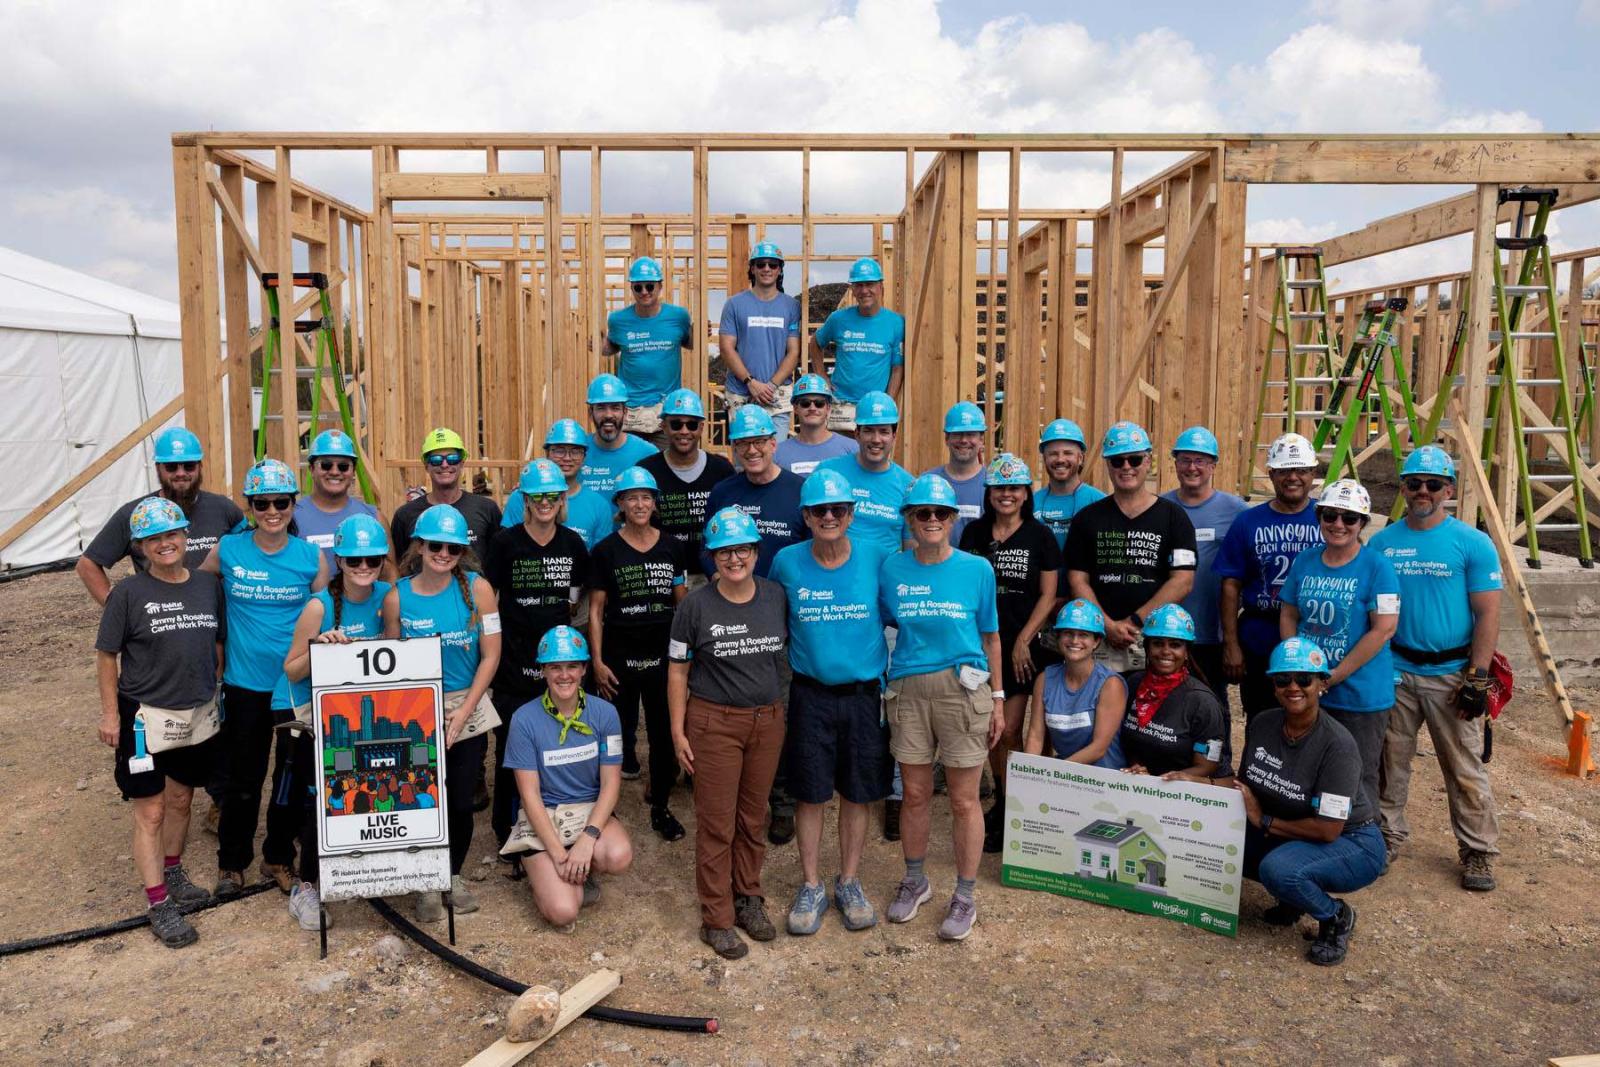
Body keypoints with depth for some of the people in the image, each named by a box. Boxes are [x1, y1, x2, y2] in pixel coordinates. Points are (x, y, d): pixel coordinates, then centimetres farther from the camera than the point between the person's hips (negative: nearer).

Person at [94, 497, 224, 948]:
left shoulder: (208, 585, 0)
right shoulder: (129, 592, -10)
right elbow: (106, 655, -5)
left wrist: (216, 691, 10)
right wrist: (110, 713, -7)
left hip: (198, 712, 4)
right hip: (145, 714, -4)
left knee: (180, 799, 20)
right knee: (150, 812, 2)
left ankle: (172, 873, 39)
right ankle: (159, 905, 10)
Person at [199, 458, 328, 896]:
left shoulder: (311, 557, -5)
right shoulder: (227, 550, -5)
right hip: (244, 684, 0)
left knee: (293, 777, 11)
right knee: (241, 778, 10)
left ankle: (279, 857, 32)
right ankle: (231, 860, 31)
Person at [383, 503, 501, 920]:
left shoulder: (477, 588, -9)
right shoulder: (397, 597, -7)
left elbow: (490, 655, -7)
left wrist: (461, 714, -10)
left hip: (468, 709, 1)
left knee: (461, 799, 8)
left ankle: (454, 875, 31)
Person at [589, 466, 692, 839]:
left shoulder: (673, 548, 3)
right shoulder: (605, 551, -3)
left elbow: (682, 603, 9)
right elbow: (596, 610, -1)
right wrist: (597, 662, -7)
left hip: (663, 656, 2)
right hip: (619, 659, -2)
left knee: (665, 734, 6)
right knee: (619, 732, 6)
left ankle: (660, 807, 22)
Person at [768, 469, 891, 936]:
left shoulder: (875, 560, -6)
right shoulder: (787, 563, -5)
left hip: (864, 694, 0)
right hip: (810, 696, 0)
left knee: (856, 794, 11)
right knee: (810, 794, 8)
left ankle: (849, 883, 29)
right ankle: (811, 887, 24)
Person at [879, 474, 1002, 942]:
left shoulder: (977, 569, -1)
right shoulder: (892, 569, 2)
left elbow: (990, 637, 5)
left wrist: (997, 699, 5)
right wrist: (882, 684, 2)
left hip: (964, 689, -2)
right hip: (907, 689, 2)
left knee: (964, 800, 6)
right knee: (915, 794, 13)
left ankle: (965, 896, 23)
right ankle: (915, 881, 35)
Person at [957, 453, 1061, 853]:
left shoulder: (1039, 536, -2)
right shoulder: (974, 533, 6)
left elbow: (1048, 595, -2)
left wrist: (1023, 641, -9)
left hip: (1022, 647, -3)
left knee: (1009, 731, -4)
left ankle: (1008, 813, 9)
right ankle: (1001, 800, 26)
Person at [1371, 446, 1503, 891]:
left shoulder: (1473, 543, -4)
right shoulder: (1382, 542, 4)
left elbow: (1487, 615, -6)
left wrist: (1476, 679, -11)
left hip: (1450, 675, -3)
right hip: (1394, 671, 3)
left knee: (1465, 771, 3)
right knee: (1390, 761, 12)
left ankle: (1478, 852, 17)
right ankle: (1388, 833, 27)